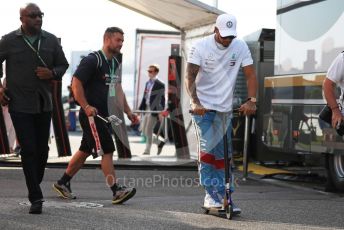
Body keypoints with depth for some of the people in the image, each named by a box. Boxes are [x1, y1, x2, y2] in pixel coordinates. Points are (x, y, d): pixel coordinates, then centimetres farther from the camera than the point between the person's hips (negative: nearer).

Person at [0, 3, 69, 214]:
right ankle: (36, 198, -5)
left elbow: (63, 65, 14)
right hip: (20, 105, -3)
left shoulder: (51, 41, 4)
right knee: (29, 150, -7)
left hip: (44, 104, 4)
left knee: (42, 149, 9)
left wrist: (52, 73, -8)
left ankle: (35, 187, 29)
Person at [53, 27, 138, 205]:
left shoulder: (115, 63, 16)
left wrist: (128, 112, 13)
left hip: (104, 115, 9)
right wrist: (86, 107, -22)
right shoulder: (92, 60, -12)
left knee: (85, 150, 14)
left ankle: (62, 183, 24)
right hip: (91, 114, -9)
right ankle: (116, 191, -10)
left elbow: (118, 90, 21)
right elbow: (76, 83, -16)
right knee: (107, 150, -11)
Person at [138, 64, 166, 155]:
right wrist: (140, 109, 14)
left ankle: (147, 151, 4)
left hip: (154, 110, -8)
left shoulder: (160, 84, -9)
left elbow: (162, 99, -12)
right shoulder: (147, 83, 14)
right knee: (144, 130, 10)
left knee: (148, 131, -6)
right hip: (147, 109, 8)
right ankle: (159, 143, 24)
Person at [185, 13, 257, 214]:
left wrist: (251, 100, -20)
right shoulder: (201, 46, -12)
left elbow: (251, 74, -6)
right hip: (203, 106, -3)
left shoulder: (240, 47, -5)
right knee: (208, 149, -13)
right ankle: (211, 195, -8)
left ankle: (223, 197, 12)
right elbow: (190, 76, -16)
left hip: (225, 107, 3)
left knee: (223, 155, 7)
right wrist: (195, 102, -30)